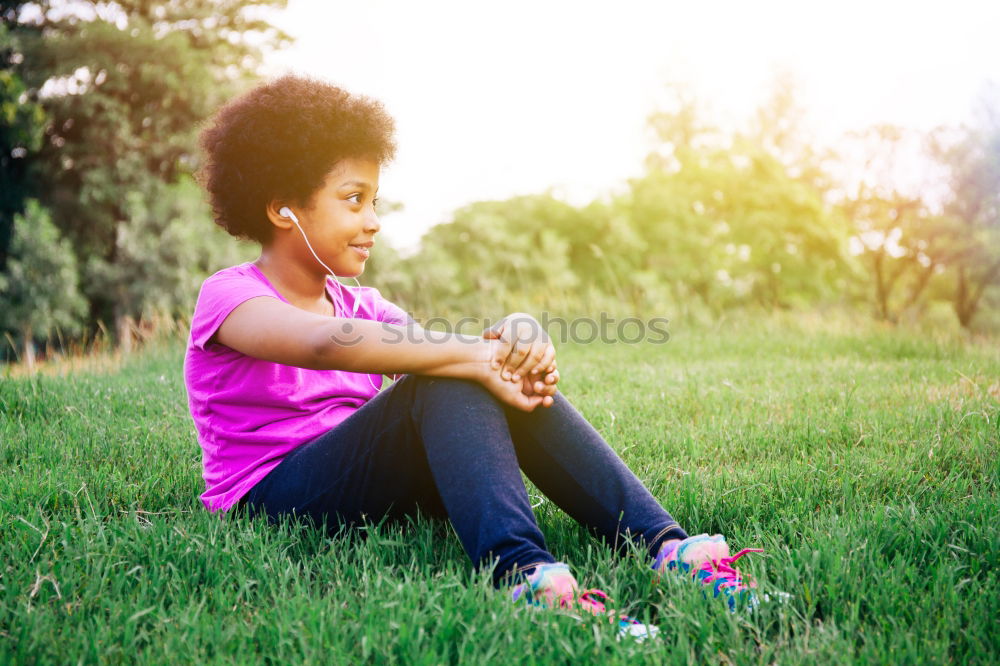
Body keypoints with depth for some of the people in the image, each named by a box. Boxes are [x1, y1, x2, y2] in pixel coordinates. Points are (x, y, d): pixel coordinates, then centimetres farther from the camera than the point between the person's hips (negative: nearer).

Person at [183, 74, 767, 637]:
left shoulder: (363, 307, 15)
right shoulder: (229, 295, -7)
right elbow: (324, 343, -31)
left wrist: (522, 341, -25)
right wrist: (476, 358, -36)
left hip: (375, 489, 6)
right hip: (271, 501, -6)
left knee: (512, 380, -18)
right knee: (443, 382, -31)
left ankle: (665, 545, -29)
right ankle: (521, 570, -50)